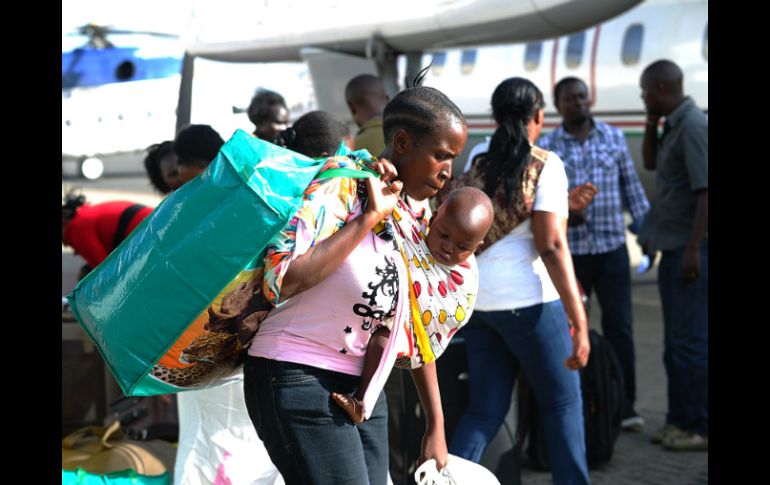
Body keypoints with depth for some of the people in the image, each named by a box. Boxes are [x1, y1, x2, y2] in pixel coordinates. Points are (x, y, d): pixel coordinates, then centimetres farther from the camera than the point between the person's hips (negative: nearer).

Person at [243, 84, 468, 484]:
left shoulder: (419, 216, 6)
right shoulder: (340, 190, -15)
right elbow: (283, 281, -28)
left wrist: (436, 426, 14)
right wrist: (369, 218, -23)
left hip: (362, 388, 7)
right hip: (300, 381, -7)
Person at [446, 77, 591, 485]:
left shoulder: (477, 167, 10)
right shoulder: (544, 165, -7)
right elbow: (552, 246, -15)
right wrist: (579, 320, -16)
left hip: (477, 300, 6)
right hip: (527, 299, -6)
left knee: (484, 410, 12)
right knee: (563, 404, 9)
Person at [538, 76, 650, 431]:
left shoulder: (614, 137, 6)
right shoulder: (545, 147, 1)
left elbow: (631, 187, 9)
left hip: (612, 247, 1)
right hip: (568, 251, -1)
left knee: (620, 327, 1)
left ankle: (625, 405, 8)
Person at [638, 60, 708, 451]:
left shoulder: (693, 126, -16)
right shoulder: (675, 125, 13)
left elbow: (705, 190, -21)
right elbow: (650, 163, 27)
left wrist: (693, 249, -24)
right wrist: (652, 124, 12)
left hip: (688, 248, -10)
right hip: (673, 247, 10)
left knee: (690, 341, -5)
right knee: (676, 341, 15)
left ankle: (699, 427, 2)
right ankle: (681, 420, 24)